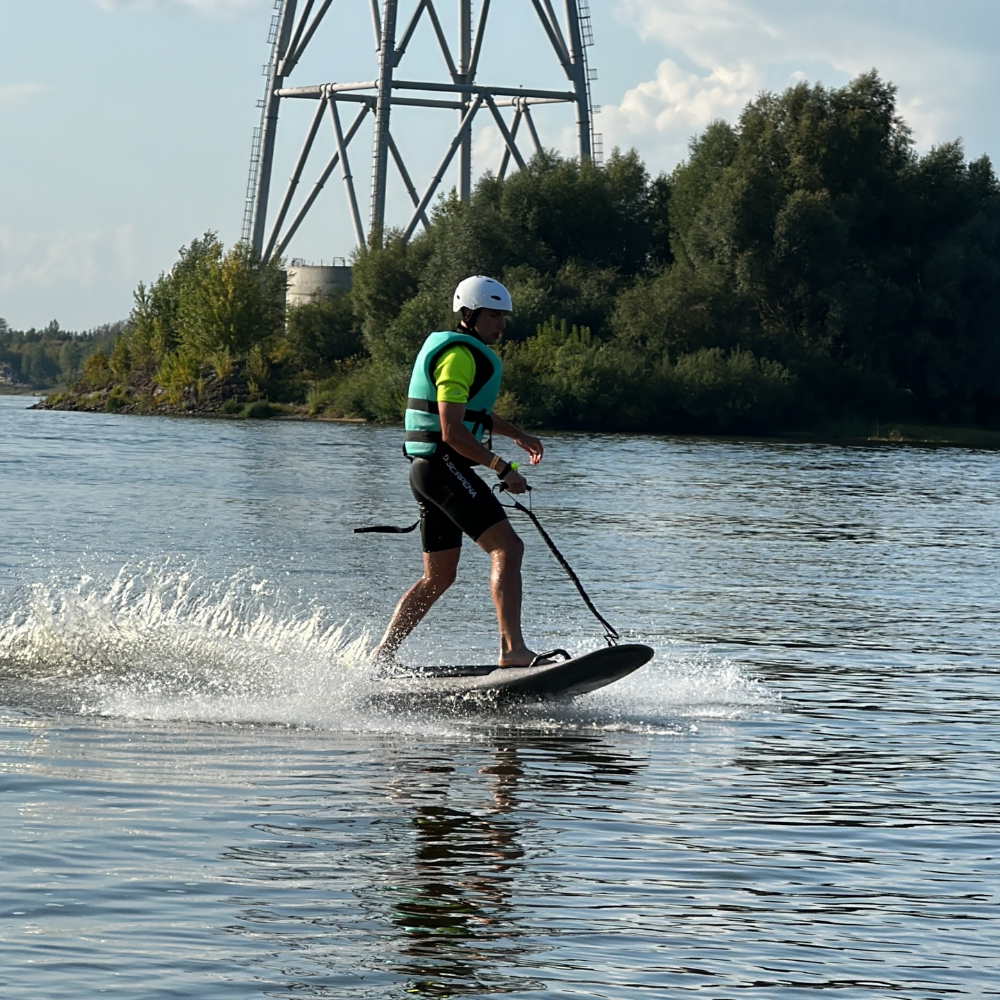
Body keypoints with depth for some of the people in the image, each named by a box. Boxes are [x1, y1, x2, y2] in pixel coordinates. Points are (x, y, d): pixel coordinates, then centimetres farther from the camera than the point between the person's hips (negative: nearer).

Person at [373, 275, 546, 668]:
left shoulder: (468, 352, 21)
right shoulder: (458, 355, -12)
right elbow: (452, 432, -20)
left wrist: (516, 434, 38)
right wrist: (502, 469, -18)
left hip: (427, 470, 11)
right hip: (445, 466, -11)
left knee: (439, 577, 15)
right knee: (507, 547, -20)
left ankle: (382, 654, 18)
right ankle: (512, 649, -33)